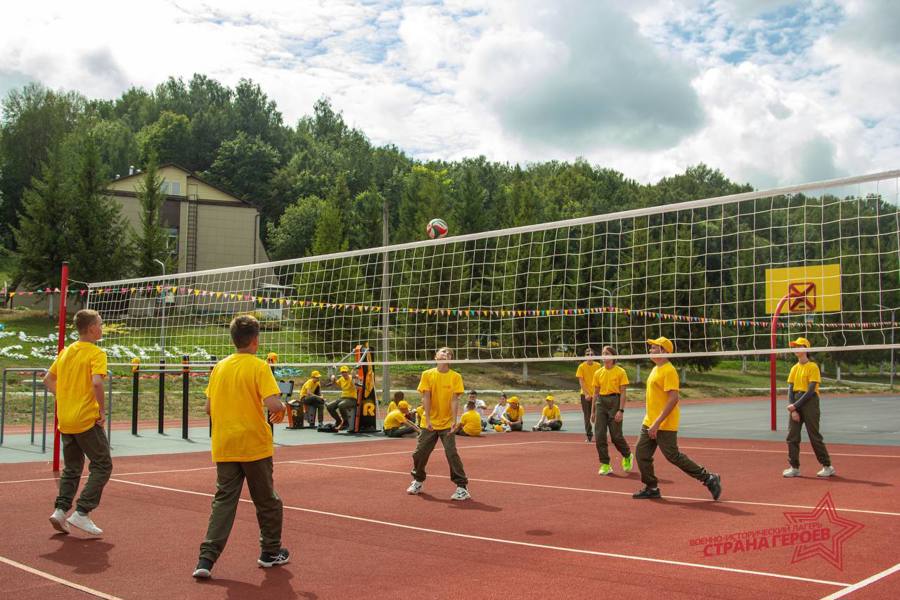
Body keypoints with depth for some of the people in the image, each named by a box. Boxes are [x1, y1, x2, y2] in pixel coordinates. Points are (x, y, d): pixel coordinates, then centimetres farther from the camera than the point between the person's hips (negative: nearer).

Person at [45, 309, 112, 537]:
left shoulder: (66, 351, 11)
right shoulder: (96, 353, -12)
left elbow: (48, 379, 16)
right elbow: (96, 383, -25)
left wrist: (63, 398, 16)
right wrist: (102, 411, -14)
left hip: (65, 421, 7)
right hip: (87, 420, -7)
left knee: (71, 469, 19)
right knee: (102, 466, 4)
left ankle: (60, 510, 8)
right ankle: (81, 513, -3)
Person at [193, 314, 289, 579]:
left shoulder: (219, 367, 5)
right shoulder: (259, 366, -11)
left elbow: (209, 407, 10)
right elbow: (273, 404, -22)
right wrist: (282, 409, -1)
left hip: (224, 447, 4)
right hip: (254, 445, -4)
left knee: (223, 501, 6)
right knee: (267, 501, 14)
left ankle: (206, 558, -5)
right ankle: (270, 552, 27)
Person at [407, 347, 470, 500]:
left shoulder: (455, 377, -3)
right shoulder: (427, 375, 1)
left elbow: (454, 400, -7)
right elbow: (426, 398, -4)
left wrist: (454, 421, -16)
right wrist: (427, 419, -12)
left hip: (447, 424, -2)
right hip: (430, 423, 2)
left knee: (452, 453, -11)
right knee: (419, 453, 8)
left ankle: (462, 487, -3)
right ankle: (418, 482, 31)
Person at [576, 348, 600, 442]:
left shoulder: (597, 366, 1)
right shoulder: (581, 366, -3)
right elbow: (581, 381, -6)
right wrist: (586, 394, -16)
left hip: (596, 394, 1)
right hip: (585, 395, -1)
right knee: (587, 416, 4)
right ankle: (588, 436, 12)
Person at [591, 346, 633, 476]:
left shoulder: (620, 372, -5)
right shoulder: (598, 373, 8)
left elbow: (623, 393, -7)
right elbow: (596, 393, 13)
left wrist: (621, 410, -14)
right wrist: (593, 411, 11)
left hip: (614, 402, -4)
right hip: (601, 403, 4)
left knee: (616, 436, -1)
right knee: (599, 435, -3)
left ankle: (627, 456, 28)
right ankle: (605, 465, 5)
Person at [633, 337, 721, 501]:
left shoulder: (669, 371, -16)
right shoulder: (655, 369, 14)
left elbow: (673, 398, -24)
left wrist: (657, 423, -26)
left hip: (665, 426, -9)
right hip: (649, 423, 9)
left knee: (673, 456, -5)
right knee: (642, 454, 5)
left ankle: (709, 479, 7)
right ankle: (651, 488, 16)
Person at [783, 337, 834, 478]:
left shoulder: (813, 367, -6)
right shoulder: (794, 368, 13)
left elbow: (811, 390, -13)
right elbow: (790, 389, 9)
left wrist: (795, 406, -15)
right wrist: (793, 410, -3)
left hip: (809, 402, -6)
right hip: (795, 404, 6)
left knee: (815, 436, -3)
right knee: (792, 436, 2)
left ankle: (827, 466, 9)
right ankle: (794, 467, 10)